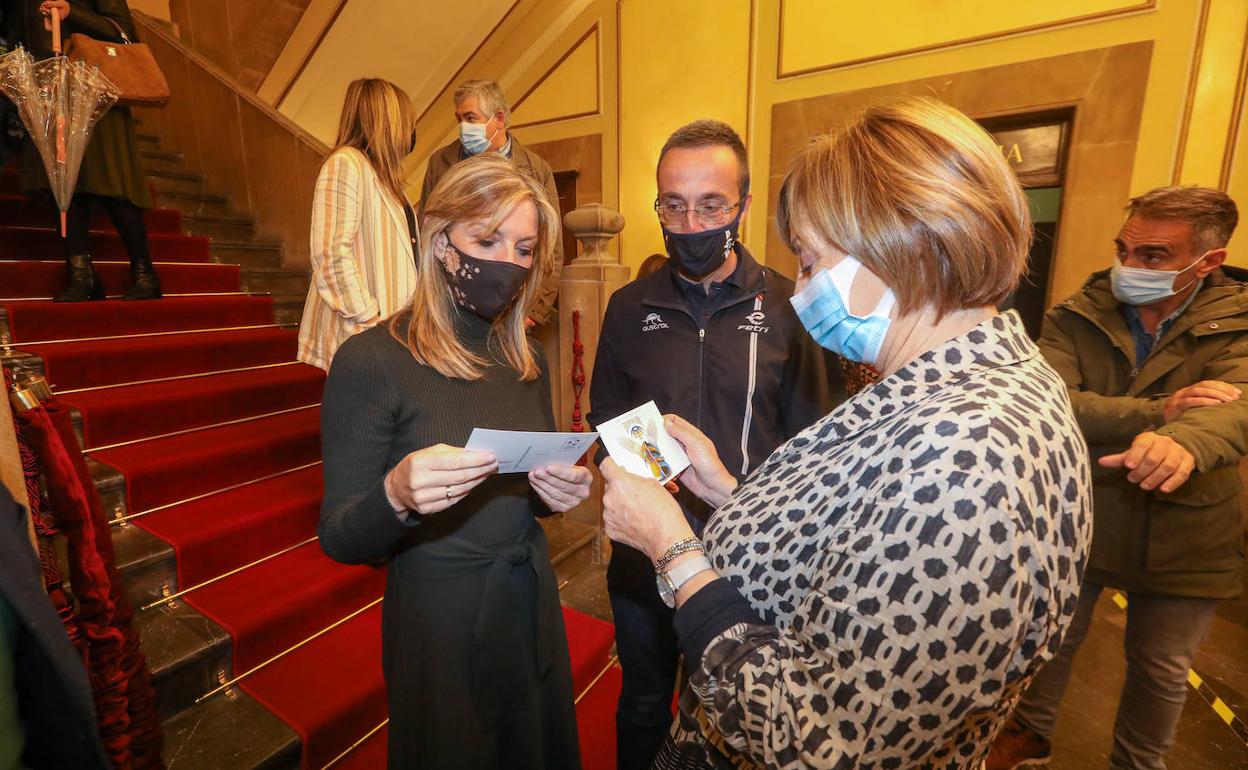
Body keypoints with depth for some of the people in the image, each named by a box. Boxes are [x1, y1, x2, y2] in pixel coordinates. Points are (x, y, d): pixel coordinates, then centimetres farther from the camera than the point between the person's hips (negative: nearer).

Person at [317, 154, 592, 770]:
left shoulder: (527, 360, 1)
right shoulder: (371, 361, -17)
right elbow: (339, 540, -13)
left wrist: (557, 492, -11)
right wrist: (397, 496, -33)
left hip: (533, 609, 5)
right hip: (439, 626, -5)